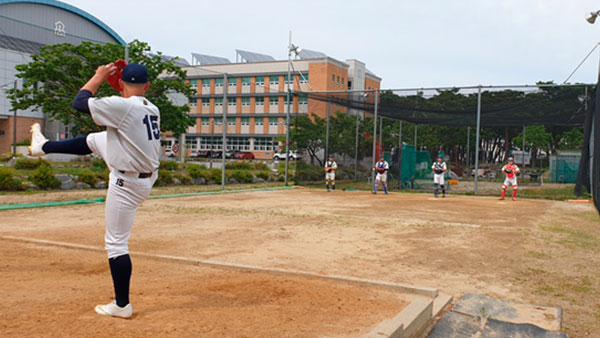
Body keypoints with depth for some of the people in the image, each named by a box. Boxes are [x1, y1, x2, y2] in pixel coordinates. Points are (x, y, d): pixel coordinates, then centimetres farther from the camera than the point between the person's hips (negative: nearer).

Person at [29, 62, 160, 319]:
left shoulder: (121, 106, -23)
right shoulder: (152, 109, 1)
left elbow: (79, 102, -10)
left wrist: (99, 76, 2)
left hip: (128, 185, -9)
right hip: (148, 175, 9)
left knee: (116, 243, 1)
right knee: (93, 140, 24)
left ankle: (122, 306, 10)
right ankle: (44, 146, 49)